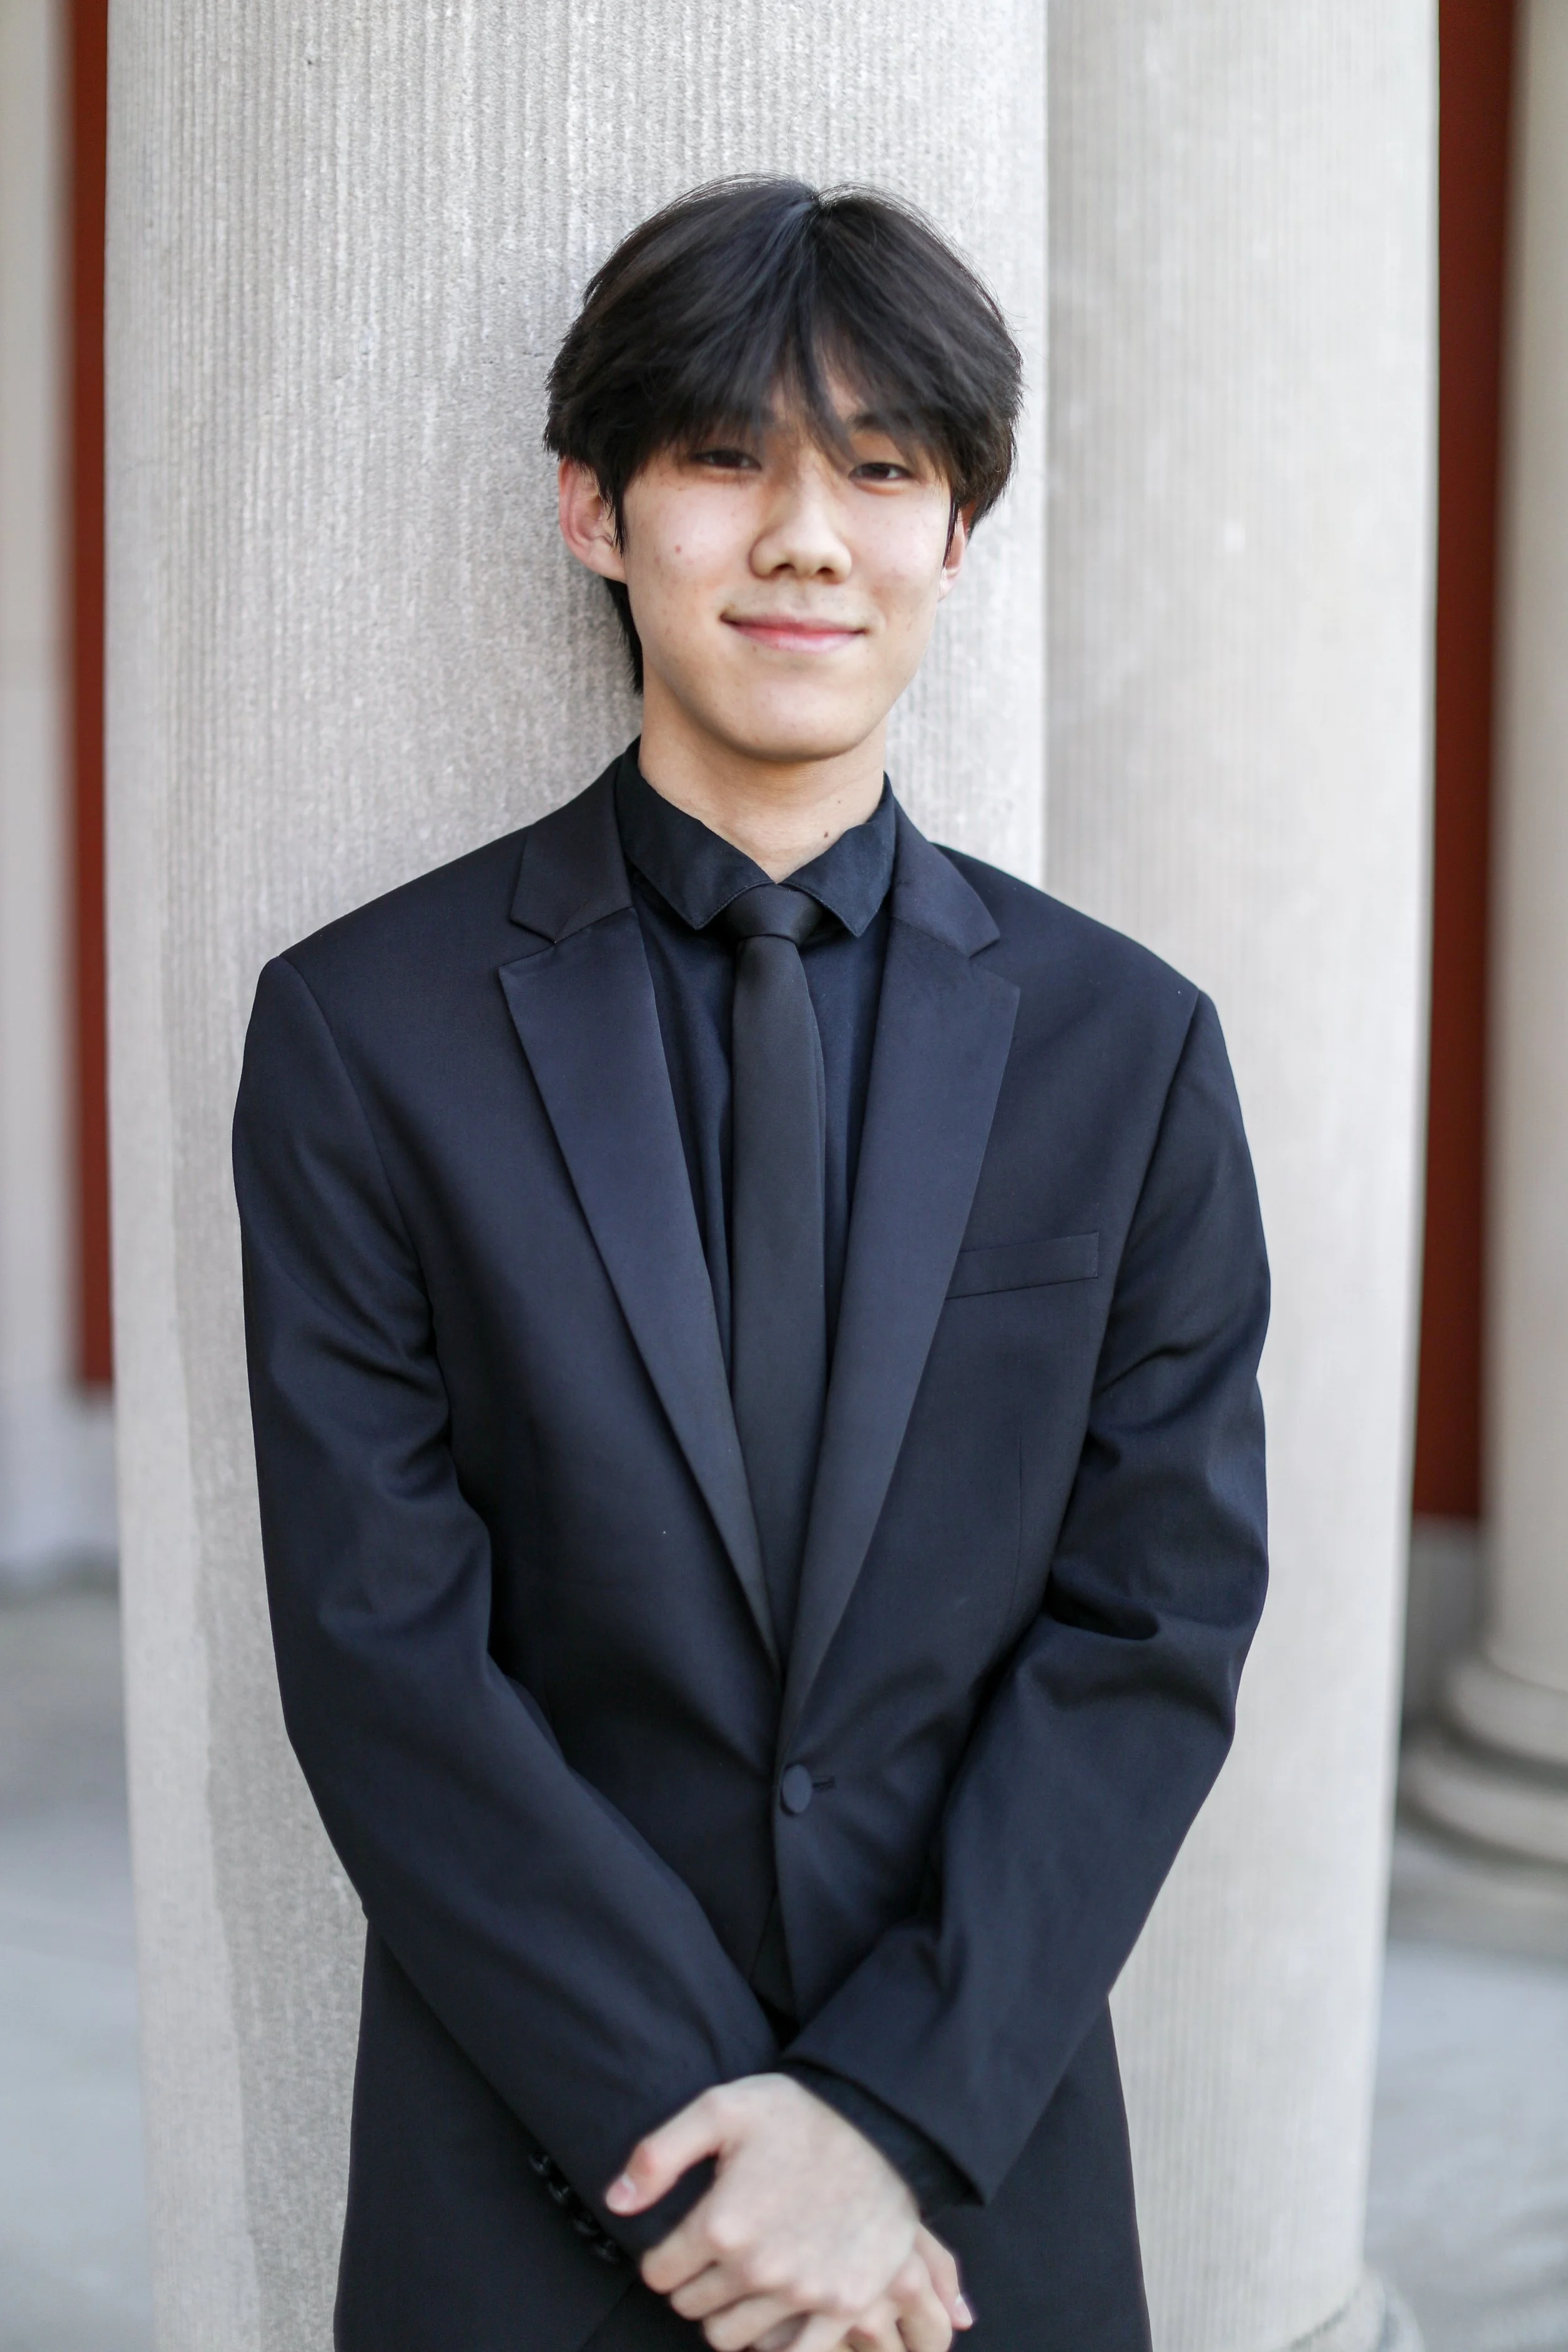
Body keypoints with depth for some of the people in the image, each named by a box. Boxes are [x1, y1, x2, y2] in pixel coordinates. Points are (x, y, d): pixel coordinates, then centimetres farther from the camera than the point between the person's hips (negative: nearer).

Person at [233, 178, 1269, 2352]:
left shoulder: (1129, 1050, -2)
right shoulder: (363, 1030, -7)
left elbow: (1157, 1629, -4)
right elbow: (380, 1652, -10)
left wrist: (892, 2113, -13)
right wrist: (709, 2139, -13)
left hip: (987, 2176, 1)